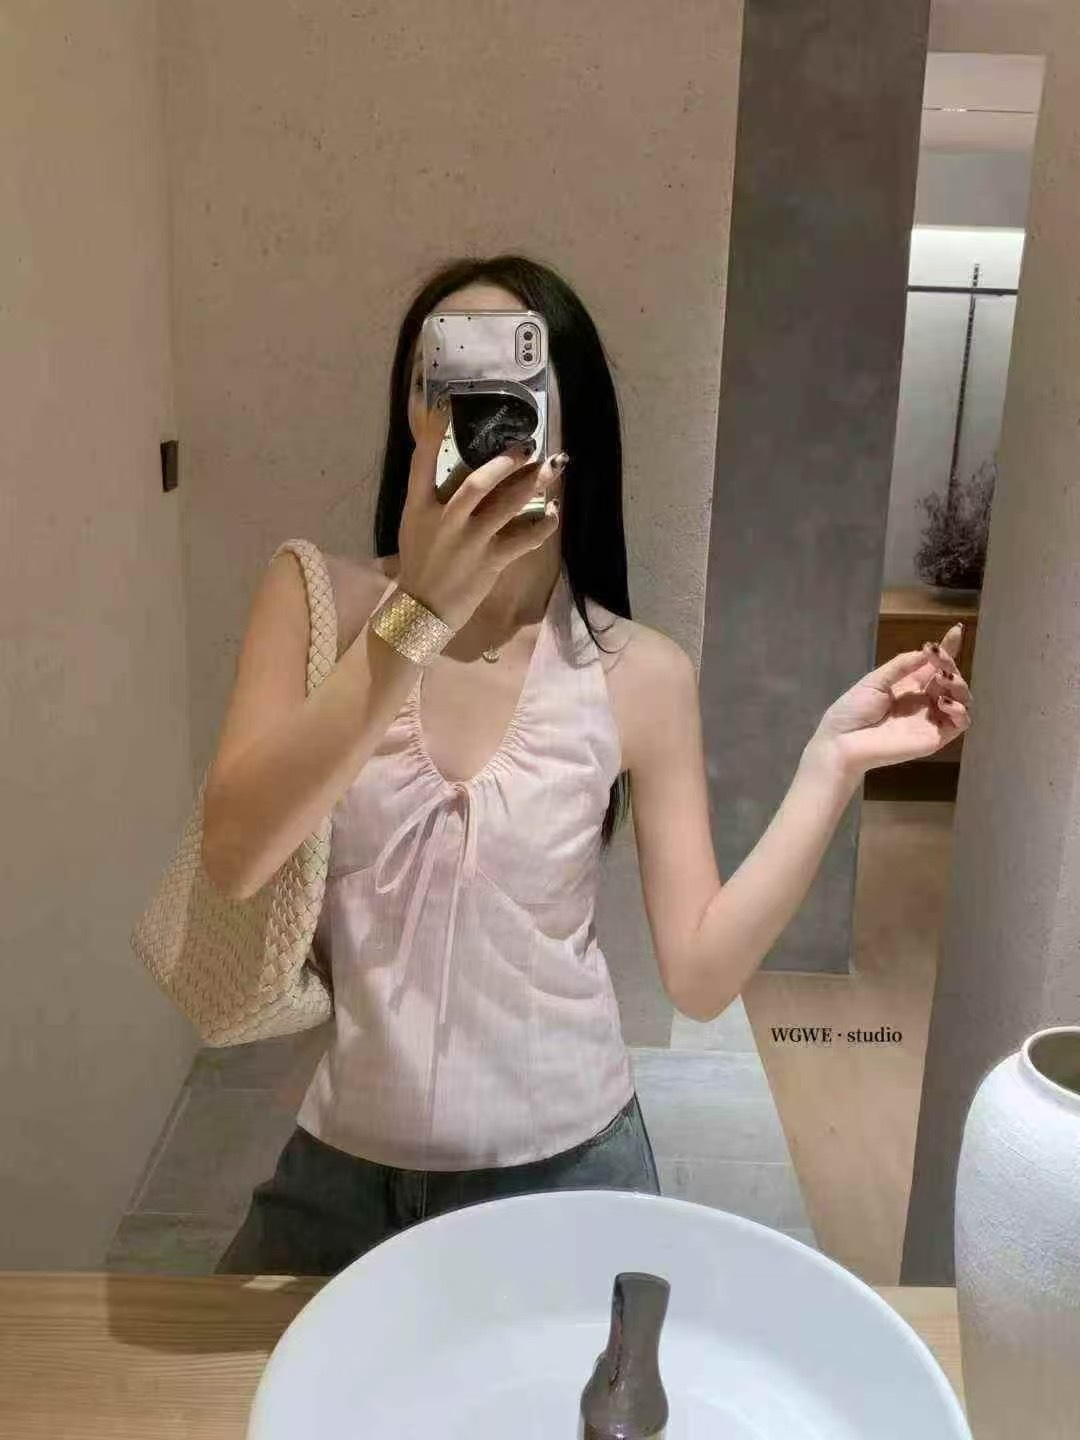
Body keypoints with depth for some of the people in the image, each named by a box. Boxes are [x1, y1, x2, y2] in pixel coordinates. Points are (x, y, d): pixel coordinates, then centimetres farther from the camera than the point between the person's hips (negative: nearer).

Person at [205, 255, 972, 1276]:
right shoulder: (321, 598, -10)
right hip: (342, 1164, 1)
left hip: (562, 1166, 0)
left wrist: (833, 761, -18)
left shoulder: (641, 676, -11)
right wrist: (416, 617, -33)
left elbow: (701, 975, -9)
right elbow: (231, 859, -24)